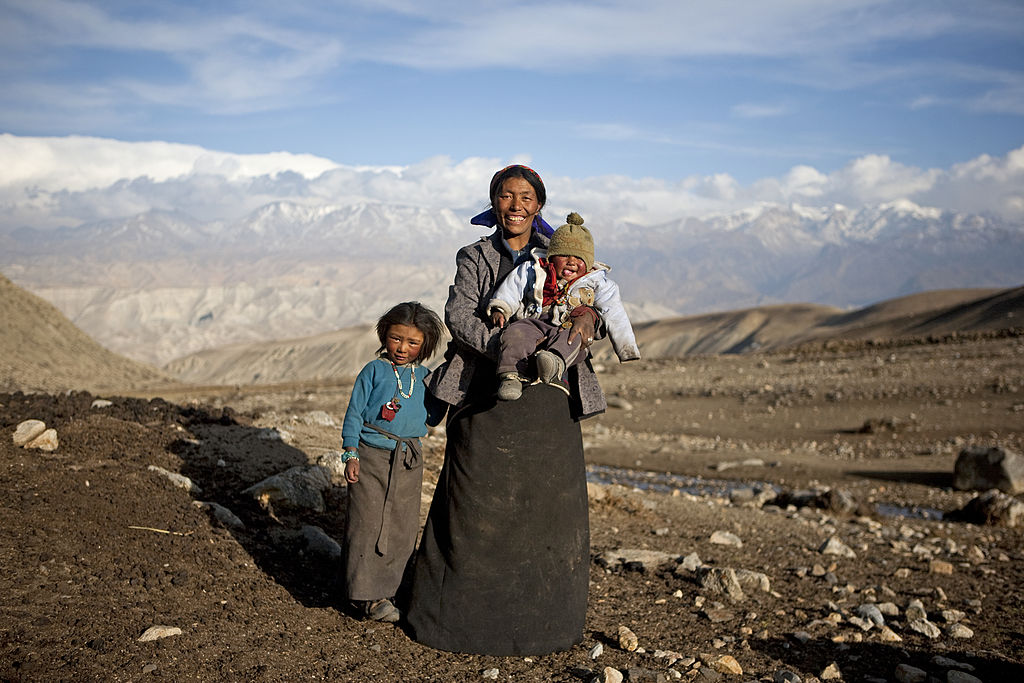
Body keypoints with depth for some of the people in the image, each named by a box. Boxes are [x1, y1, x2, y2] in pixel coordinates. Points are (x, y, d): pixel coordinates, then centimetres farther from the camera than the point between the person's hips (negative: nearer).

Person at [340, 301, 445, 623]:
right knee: (368, 525, -2)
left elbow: (429, 416, 17)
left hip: (408, 462, 4)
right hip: (372, 457, -4)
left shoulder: (424, 376, 8)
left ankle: (386, 589, 21)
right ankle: (367, 595, 7)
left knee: (402, 529, 8)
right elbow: (354, 414, -2)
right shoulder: (374, 370, -3)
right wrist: (351, 456, -7)